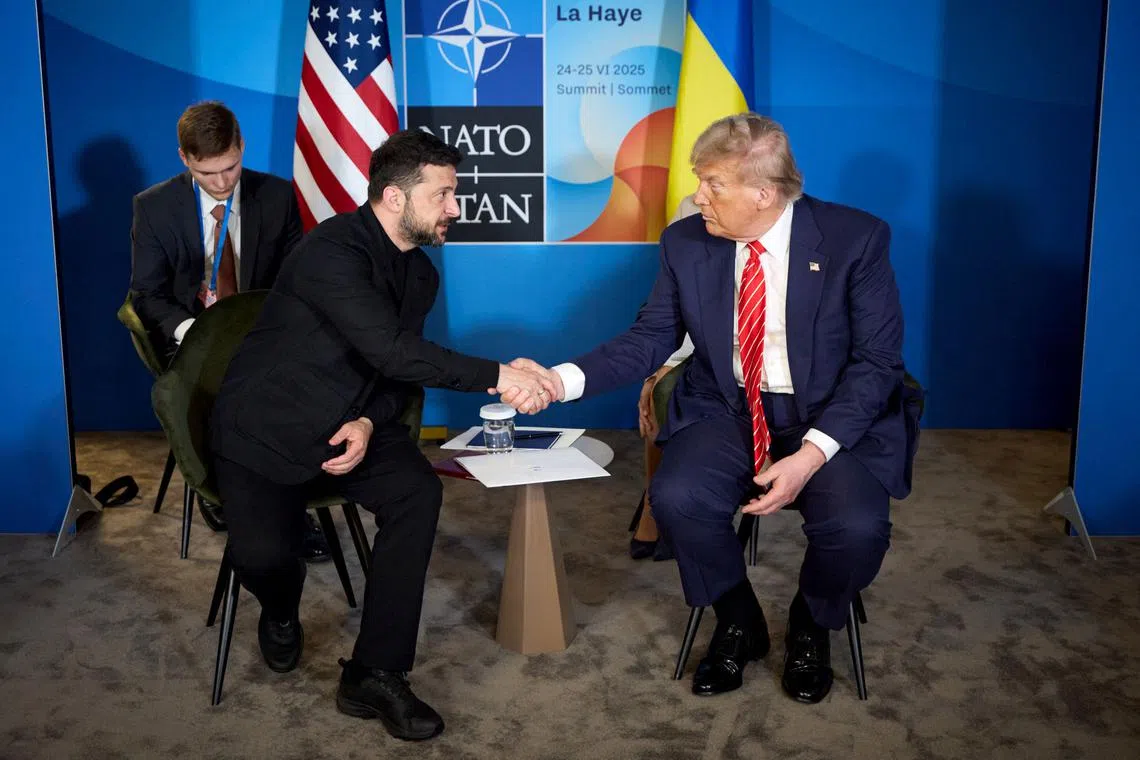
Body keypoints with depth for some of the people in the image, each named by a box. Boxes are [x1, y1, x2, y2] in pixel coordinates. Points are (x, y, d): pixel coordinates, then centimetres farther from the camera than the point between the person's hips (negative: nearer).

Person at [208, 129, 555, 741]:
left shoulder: (420, 273, 5)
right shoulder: (333, 249, -22)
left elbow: (397, 371, 9)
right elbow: (392, 352, -33)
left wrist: (369, 422, -13)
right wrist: (497, 377, -34)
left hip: (346, 427, 6)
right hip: (265, 433, -6)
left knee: (419, 491, -23)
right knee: (261, 553, -27)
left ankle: (374, 675, -14)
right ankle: (281, 615, 14)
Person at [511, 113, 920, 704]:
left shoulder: (856, 239, -12)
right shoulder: (686, 242, -2)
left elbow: (878, 361, -12)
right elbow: (652, 338, 1)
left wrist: (812, 455, -24)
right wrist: (561, 380, -15)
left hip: (834, 417, -2)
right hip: (727, 409, 3)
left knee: (856, 526, -29)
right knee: (676, 498, -27)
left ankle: (811, 628, 9)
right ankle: (738, 623, 5)